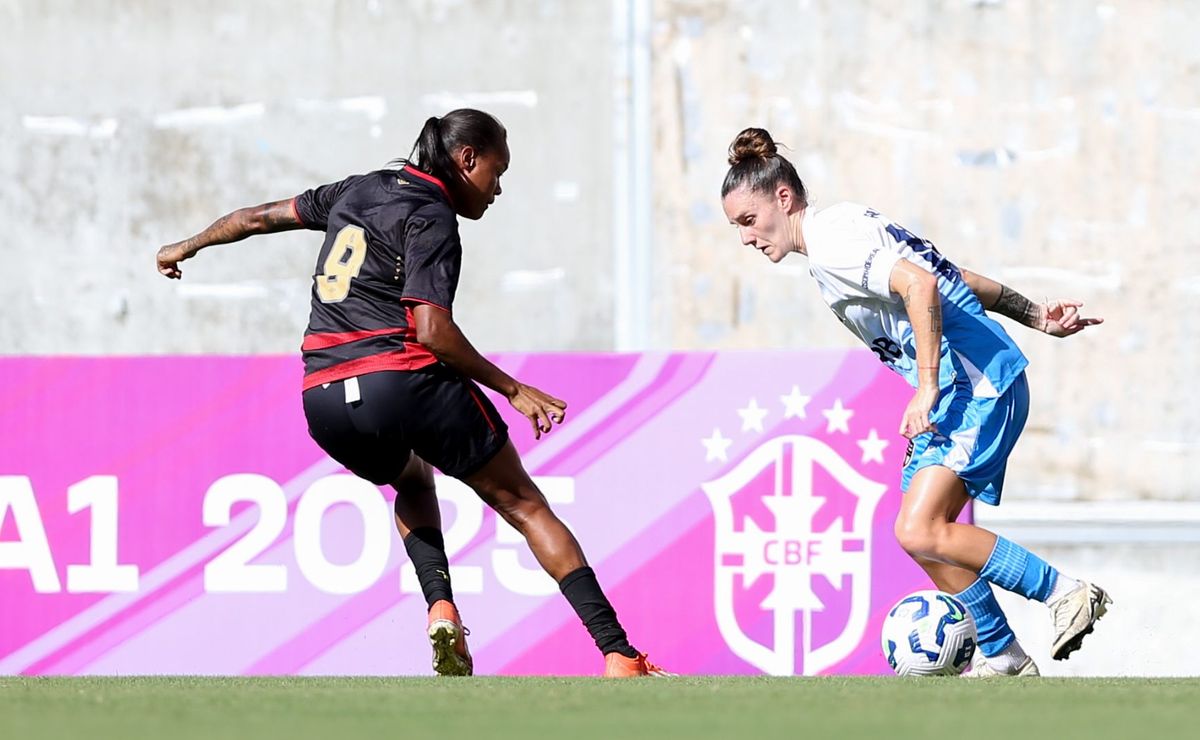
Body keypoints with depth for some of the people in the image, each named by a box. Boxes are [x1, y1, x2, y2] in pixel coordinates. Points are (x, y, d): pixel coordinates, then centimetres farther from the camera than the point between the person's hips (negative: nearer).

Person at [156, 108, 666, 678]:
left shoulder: (358, 190, 18)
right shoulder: (431, 216, -3)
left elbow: (262, 216, 31)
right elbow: (431, 329, -15)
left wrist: (188, 247, 47)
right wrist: (511, 389, -9)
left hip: (323, 401, 7)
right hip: (402, 380, -7)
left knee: (413, 481, 36)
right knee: (524, 504, 4)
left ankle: (440, 609, 11)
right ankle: (618, 656, -6)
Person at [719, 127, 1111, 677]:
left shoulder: (829, 243, -13)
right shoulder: (844, 231, 20)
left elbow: (919, 284, -27)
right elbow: (955, 278, 22)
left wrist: (927, 389, -28)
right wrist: (1035, 316, 23)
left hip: (977, 385, -11)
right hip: (963, 391, 11)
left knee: (920, 531, -19)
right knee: (919, 535, 8)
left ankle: (1066, 594, -10)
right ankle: (1001, 657, 15)